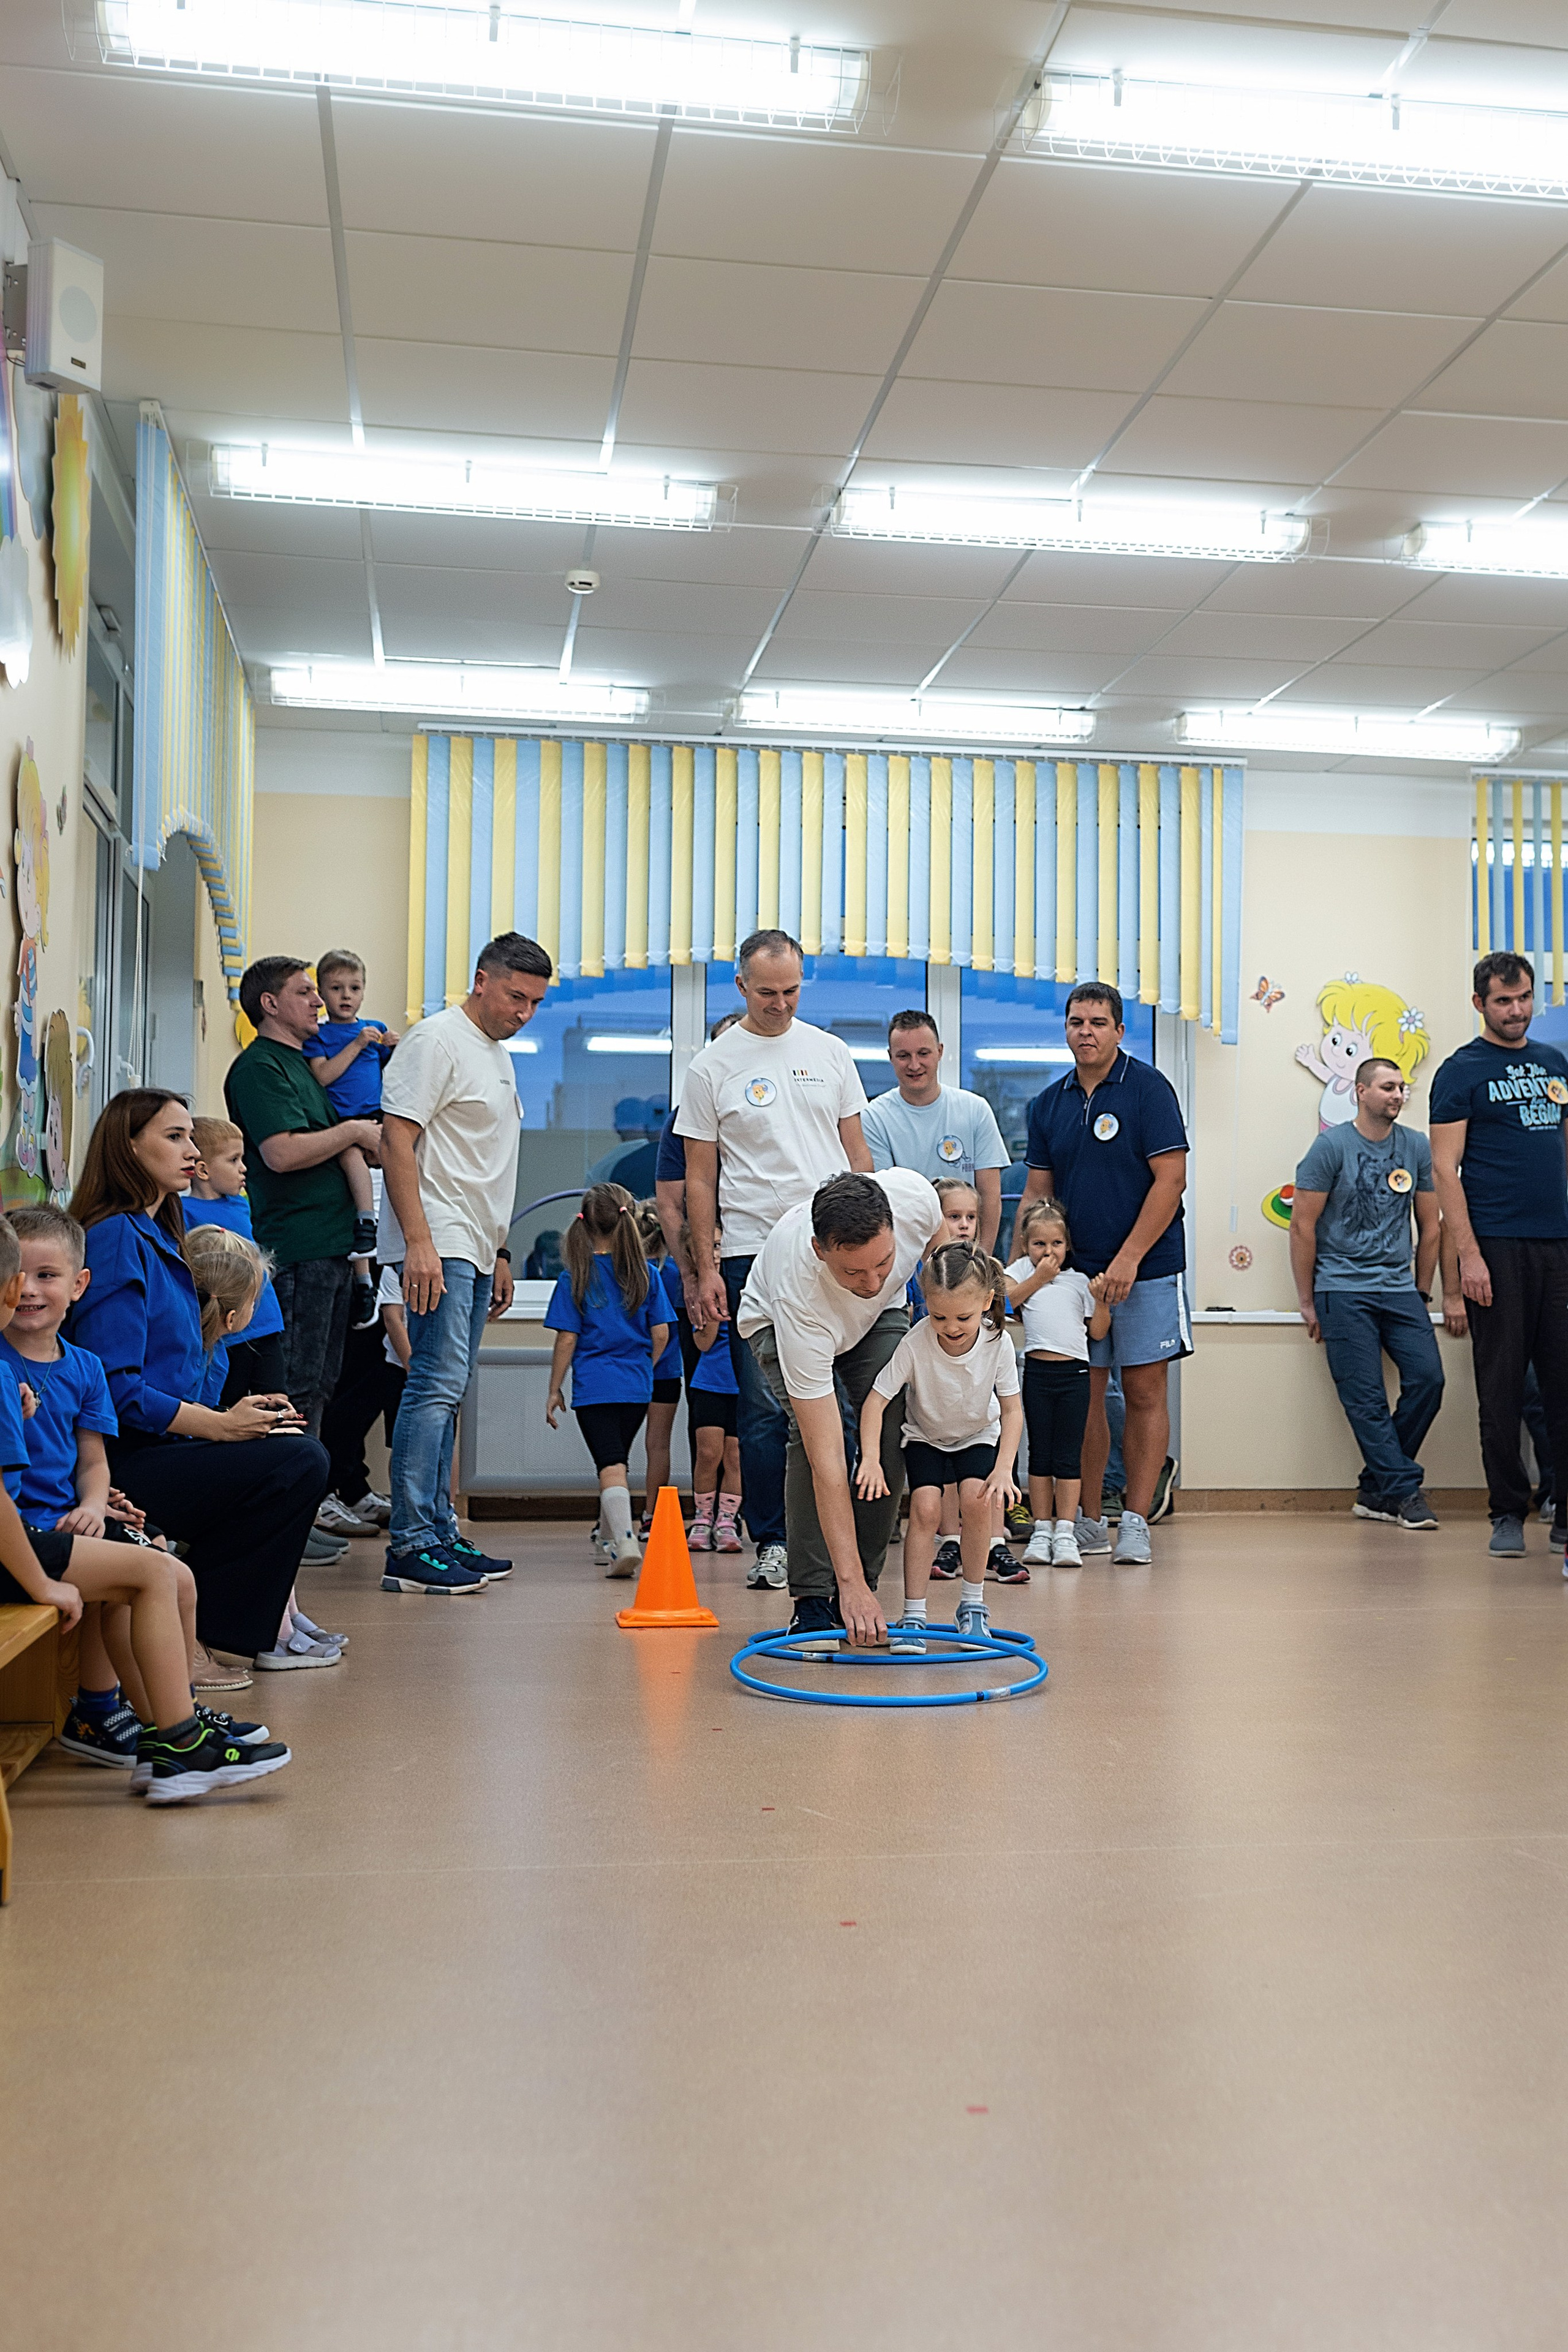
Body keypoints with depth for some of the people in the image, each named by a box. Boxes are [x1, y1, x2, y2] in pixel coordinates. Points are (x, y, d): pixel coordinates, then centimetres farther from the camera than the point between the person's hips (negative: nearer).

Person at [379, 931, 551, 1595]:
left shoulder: (498, 1055, 21)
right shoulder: (437, 1040, -8)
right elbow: (396, 1142, -16)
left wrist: (498, 1254, 23)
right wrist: (419, 1241, -24)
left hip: (474, 1251, 10)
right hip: (438, 1244, -9)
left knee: (447, 1394, 11)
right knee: (437, 1385, -15)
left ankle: (439, 1535, 15)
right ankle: (410, 1546, -14)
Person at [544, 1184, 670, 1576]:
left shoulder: (575, 1278, -5)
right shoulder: (646, 1274, 1)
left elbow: (567, 1340, -6)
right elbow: (661, 1334, 3)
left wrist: (554, 1390, 2)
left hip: (592, 1386, -3)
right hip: (637, 1387, 3)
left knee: (610, 1465, -8)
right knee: (617, 1461, 18)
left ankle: (624, 1541, -26)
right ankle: (606, 1539, 32)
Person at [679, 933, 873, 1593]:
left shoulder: (830, 1053, 9)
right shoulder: (712, 1066, 2)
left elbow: (857, 1152, 13)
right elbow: (700, 1178, 2)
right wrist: (705, 1268, -4)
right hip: (752, 1255, -2)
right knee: (763, 1409, 2)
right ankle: (771, 1543, 11)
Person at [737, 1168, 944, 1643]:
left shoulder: (914, 1194, -39)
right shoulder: (797, 1300, -45)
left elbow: (939, 1242, -8)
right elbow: (827, 1461, -44)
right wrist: (851, 1584, -45)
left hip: (880, 1317, 3)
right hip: (776, 1322, -3)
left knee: (891, 1433, -17)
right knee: (817, 1434, -28)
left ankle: (851, 1598, -4)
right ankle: (812, 1600, -14)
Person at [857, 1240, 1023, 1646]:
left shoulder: (998, 1342, -25)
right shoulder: (915, 1343, -30)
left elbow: (1012, 1410, -16)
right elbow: (876, 1400, -27)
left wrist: (1004, 1468, -26)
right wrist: (871, 1458, -38)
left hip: (978, 1435, 1)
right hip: (926, 1436, -1)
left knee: (977, 1502, -21)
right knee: (925, 1507, -20)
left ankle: (973, 1603, -3)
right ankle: (914, 1614, -11)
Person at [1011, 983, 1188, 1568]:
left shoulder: (1148, 1088, -6)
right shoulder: (1049, 1104, 10)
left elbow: (1170, 1180, -12)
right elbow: (1037, 1193, 12)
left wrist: (1129, 1258, -17)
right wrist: (1014, 1267, 1)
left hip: (1144, 1270, -5)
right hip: (1074, 1272, 5)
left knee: (1144, 1393, 0)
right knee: (1083, 1396, 7)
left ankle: (1135, 1521, 6)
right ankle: (1087, 1521, 16)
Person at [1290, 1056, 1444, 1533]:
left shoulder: (1417, 1148, 10)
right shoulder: (1331, 1145, -2)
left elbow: (1429, 1225, 17)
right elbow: (1303, 1226, -2)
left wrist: (1421, 1295, 14)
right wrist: (1307, 1302, -2)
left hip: (1399, 1287, 4)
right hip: (1342, 1291, -4)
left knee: (1428, 1378, -7)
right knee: (1365, 1398, -8)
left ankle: (1375, 1491, 5)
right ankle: (1402, 1492, -1)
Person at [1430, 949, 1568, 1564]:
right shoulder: (1461, 1071, 0)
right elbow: (1445, 1171, -6)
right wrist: (1467, 1257, -14)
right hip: (1497, 1247, -4)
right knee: (1502, 1387, 1)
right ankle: (1508, 1513, 10)